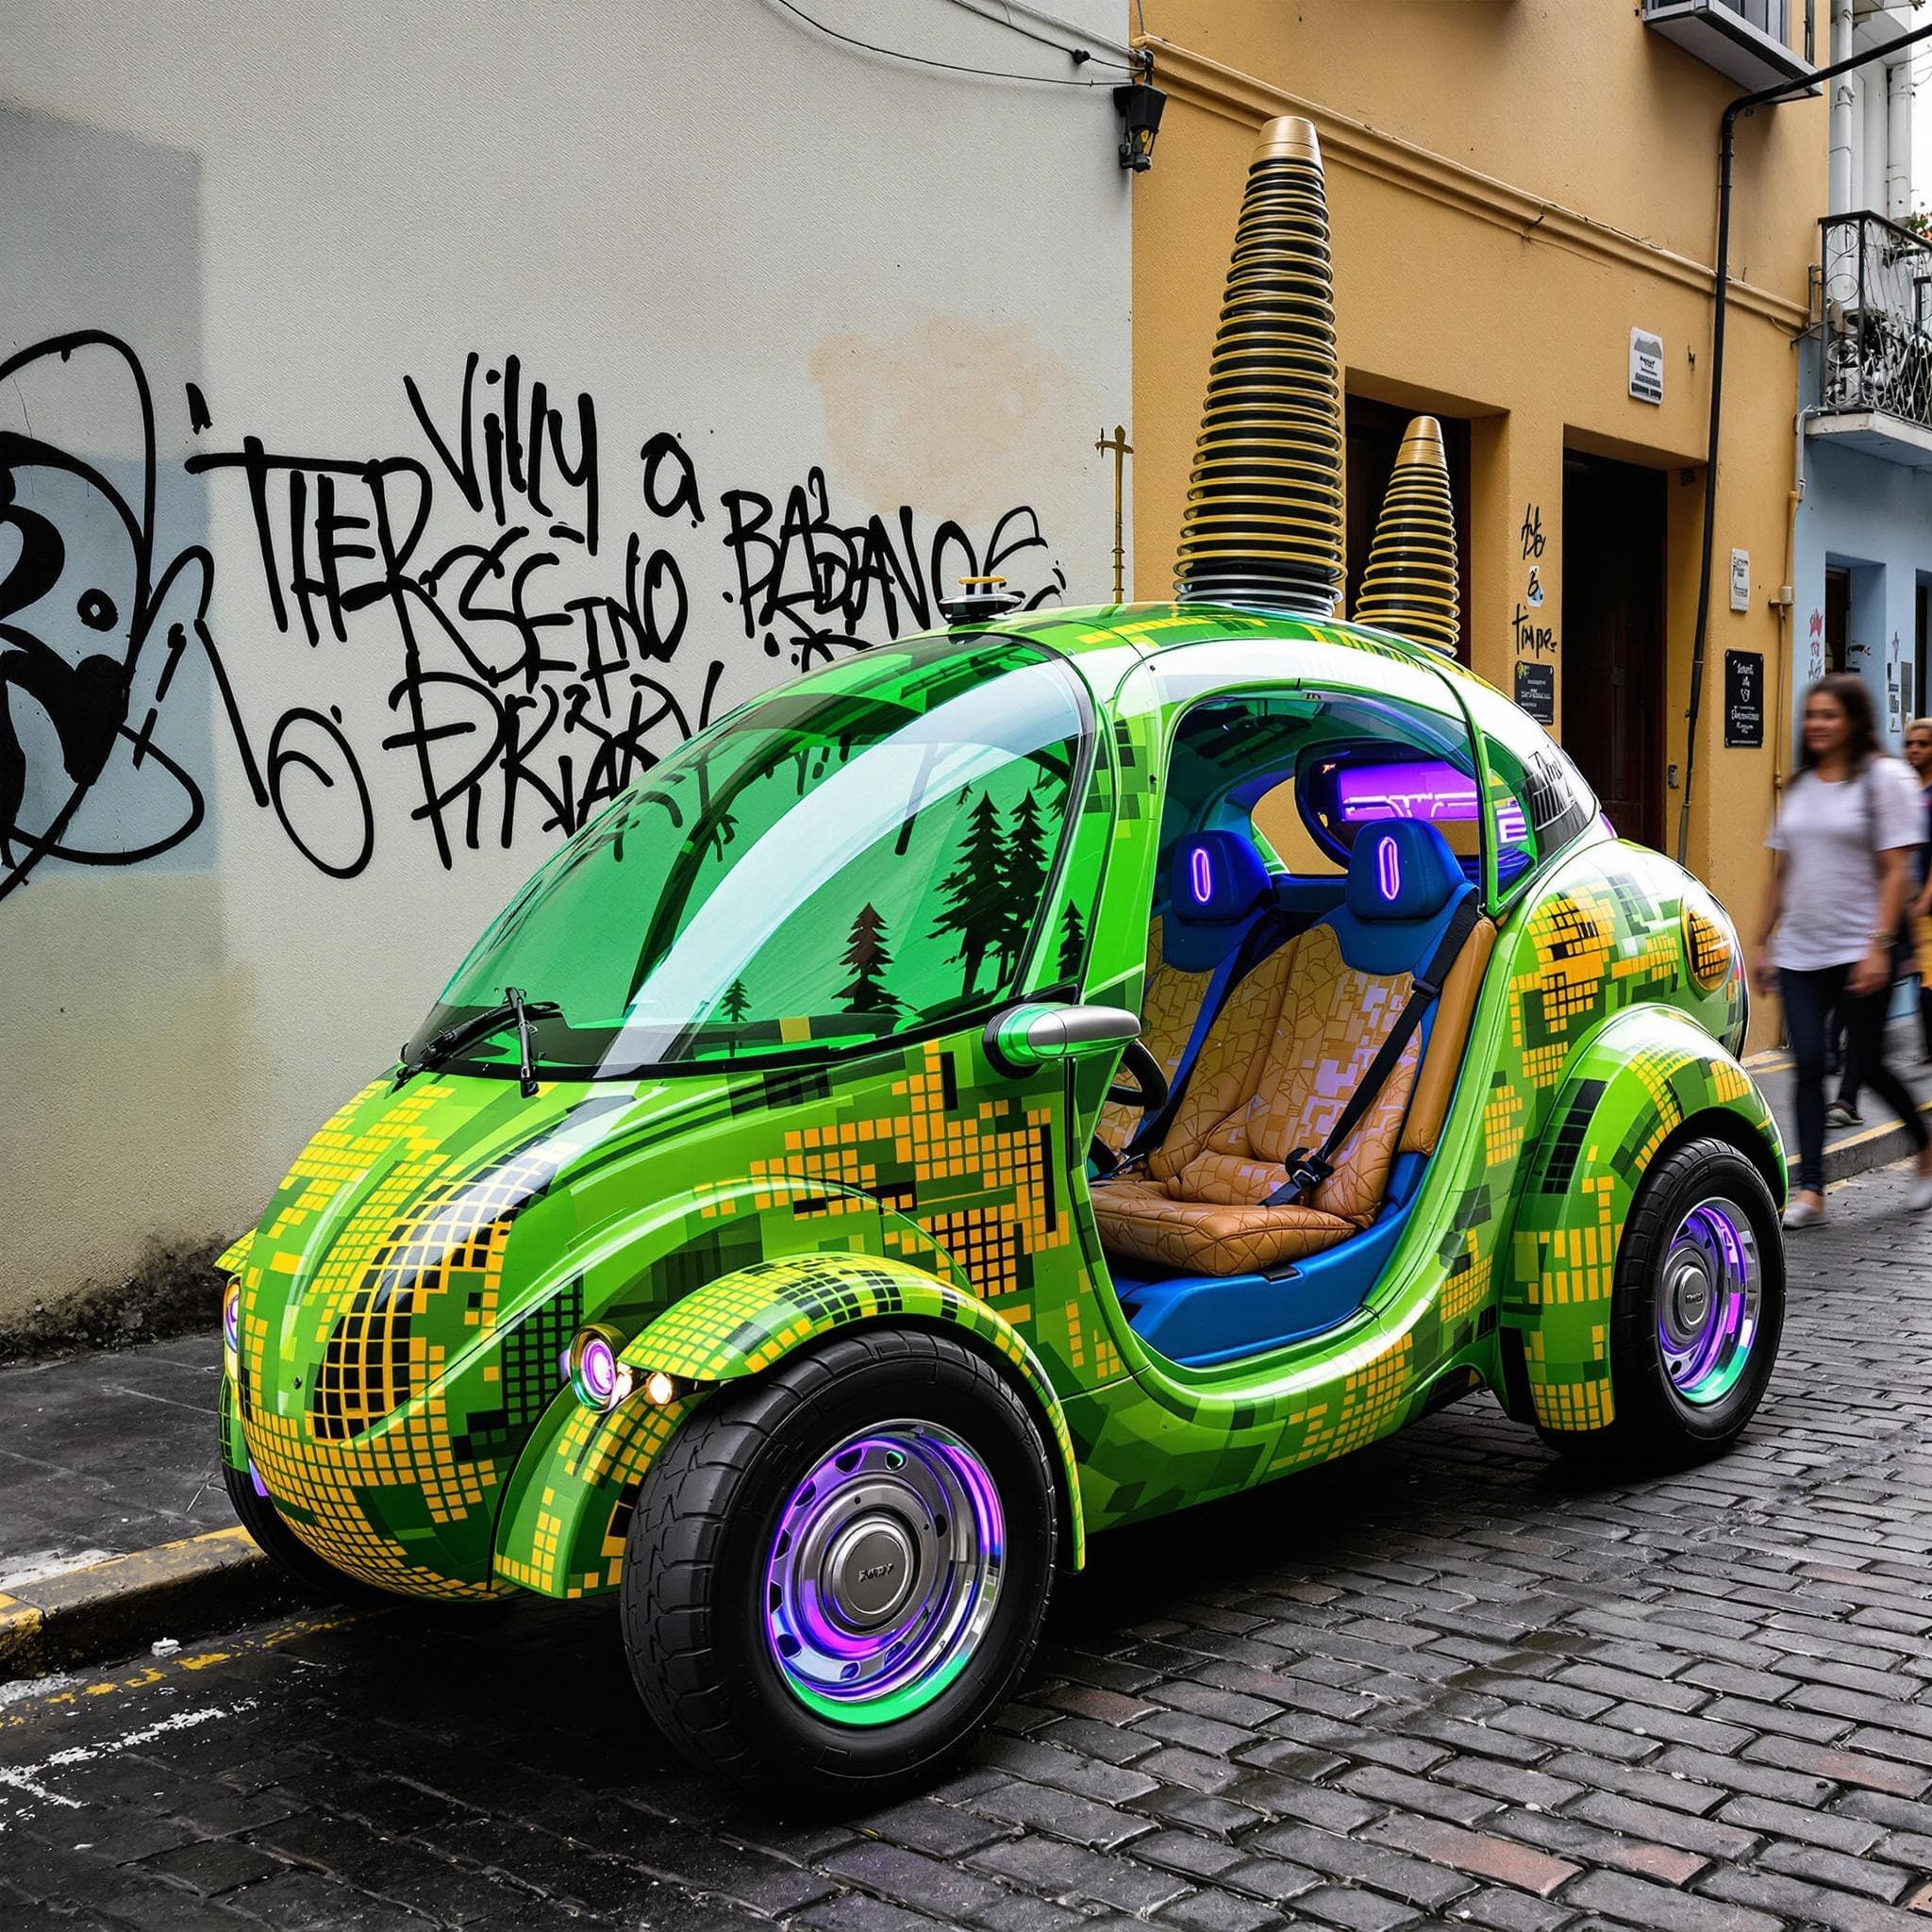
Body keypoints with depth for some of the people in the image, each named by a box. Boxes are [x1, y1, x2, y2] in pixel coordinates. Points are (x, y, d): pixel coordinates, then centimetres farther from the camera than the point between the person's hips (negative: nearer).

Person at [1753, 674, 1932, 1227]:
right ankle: (1809, 1191, -1)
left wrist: (1879, 946, -17)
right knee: (1808, 1064, -2)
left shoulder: (1883, 778, -3)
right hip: (1799, 954, 5)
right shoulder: (1801, 785, 14)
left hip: (1858, 952, -5)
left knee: (1868, 1064, 1)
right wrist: (1763, 943, 13)